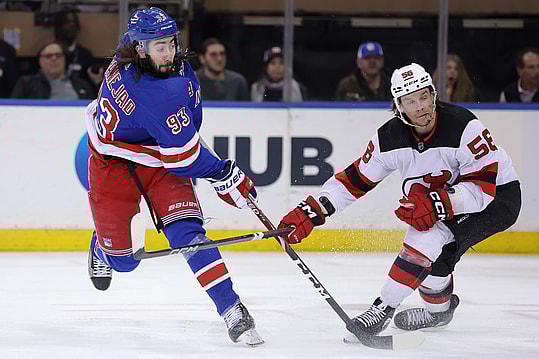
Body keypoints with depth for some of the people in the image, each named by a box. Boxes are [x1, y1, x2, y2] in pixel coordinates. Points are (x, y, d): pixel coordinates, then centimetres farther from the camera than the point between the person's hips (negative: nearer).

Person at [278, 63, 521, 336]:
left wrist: (436, 204, -43)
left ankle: (384, 307, -17)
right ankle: (439, 309, 25)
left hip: (498, 196, -7)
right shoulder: (391, 137, -13)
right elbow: (354, 180, -6)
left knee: (430, 235, -25)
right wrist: (310, 212, -15)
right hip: (448, 194, 7)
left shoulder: (462, 126, -31)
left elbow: (483, 187, -31)